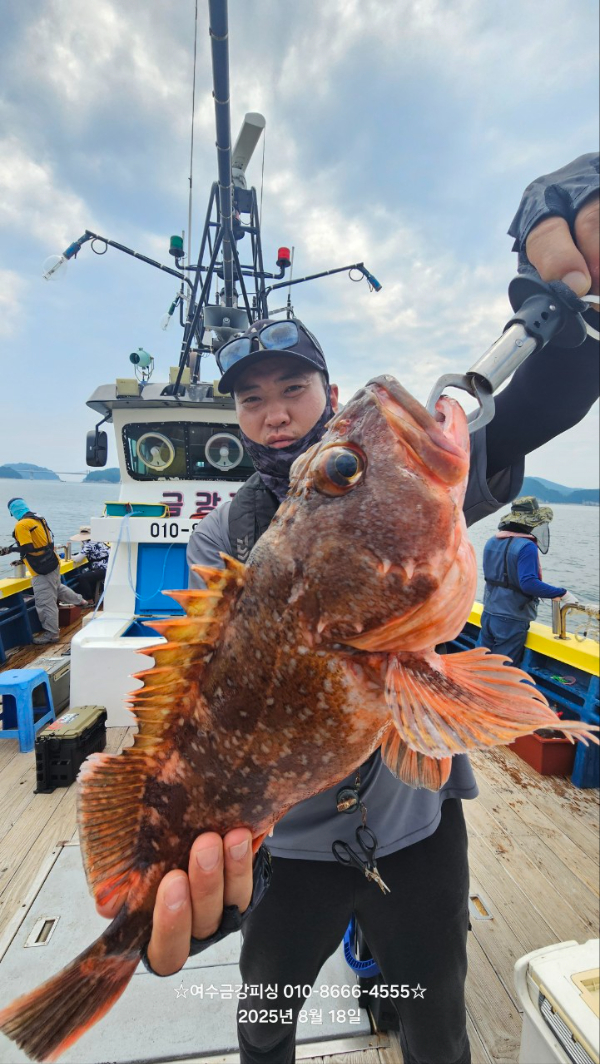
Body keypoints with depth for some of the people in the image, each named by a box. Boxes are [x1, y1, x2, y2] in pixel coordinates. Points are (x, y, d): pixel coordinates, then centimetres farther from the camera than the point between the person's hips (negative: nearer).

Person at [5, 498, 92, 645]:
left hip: (41, 570, -9)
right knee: (58, 588, 32)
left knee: (46, 602, 1)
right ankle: (81, 601, 48)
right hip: (52, 563, 9)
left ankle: (51, 633, 11)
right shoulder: (39, 519, 7)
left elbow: (27, 548, -24)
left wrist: (14, 549, -6)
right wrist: (23, 558, 19)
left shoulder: (21, 525, -18)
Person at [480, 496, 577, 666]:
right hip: (511, 622, -7)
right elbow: (528, 583, -28)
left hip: (488, 615, 7)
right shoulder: (526, 546, -19)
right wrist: (562, 593, -19)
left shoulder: (492, 542, 5)